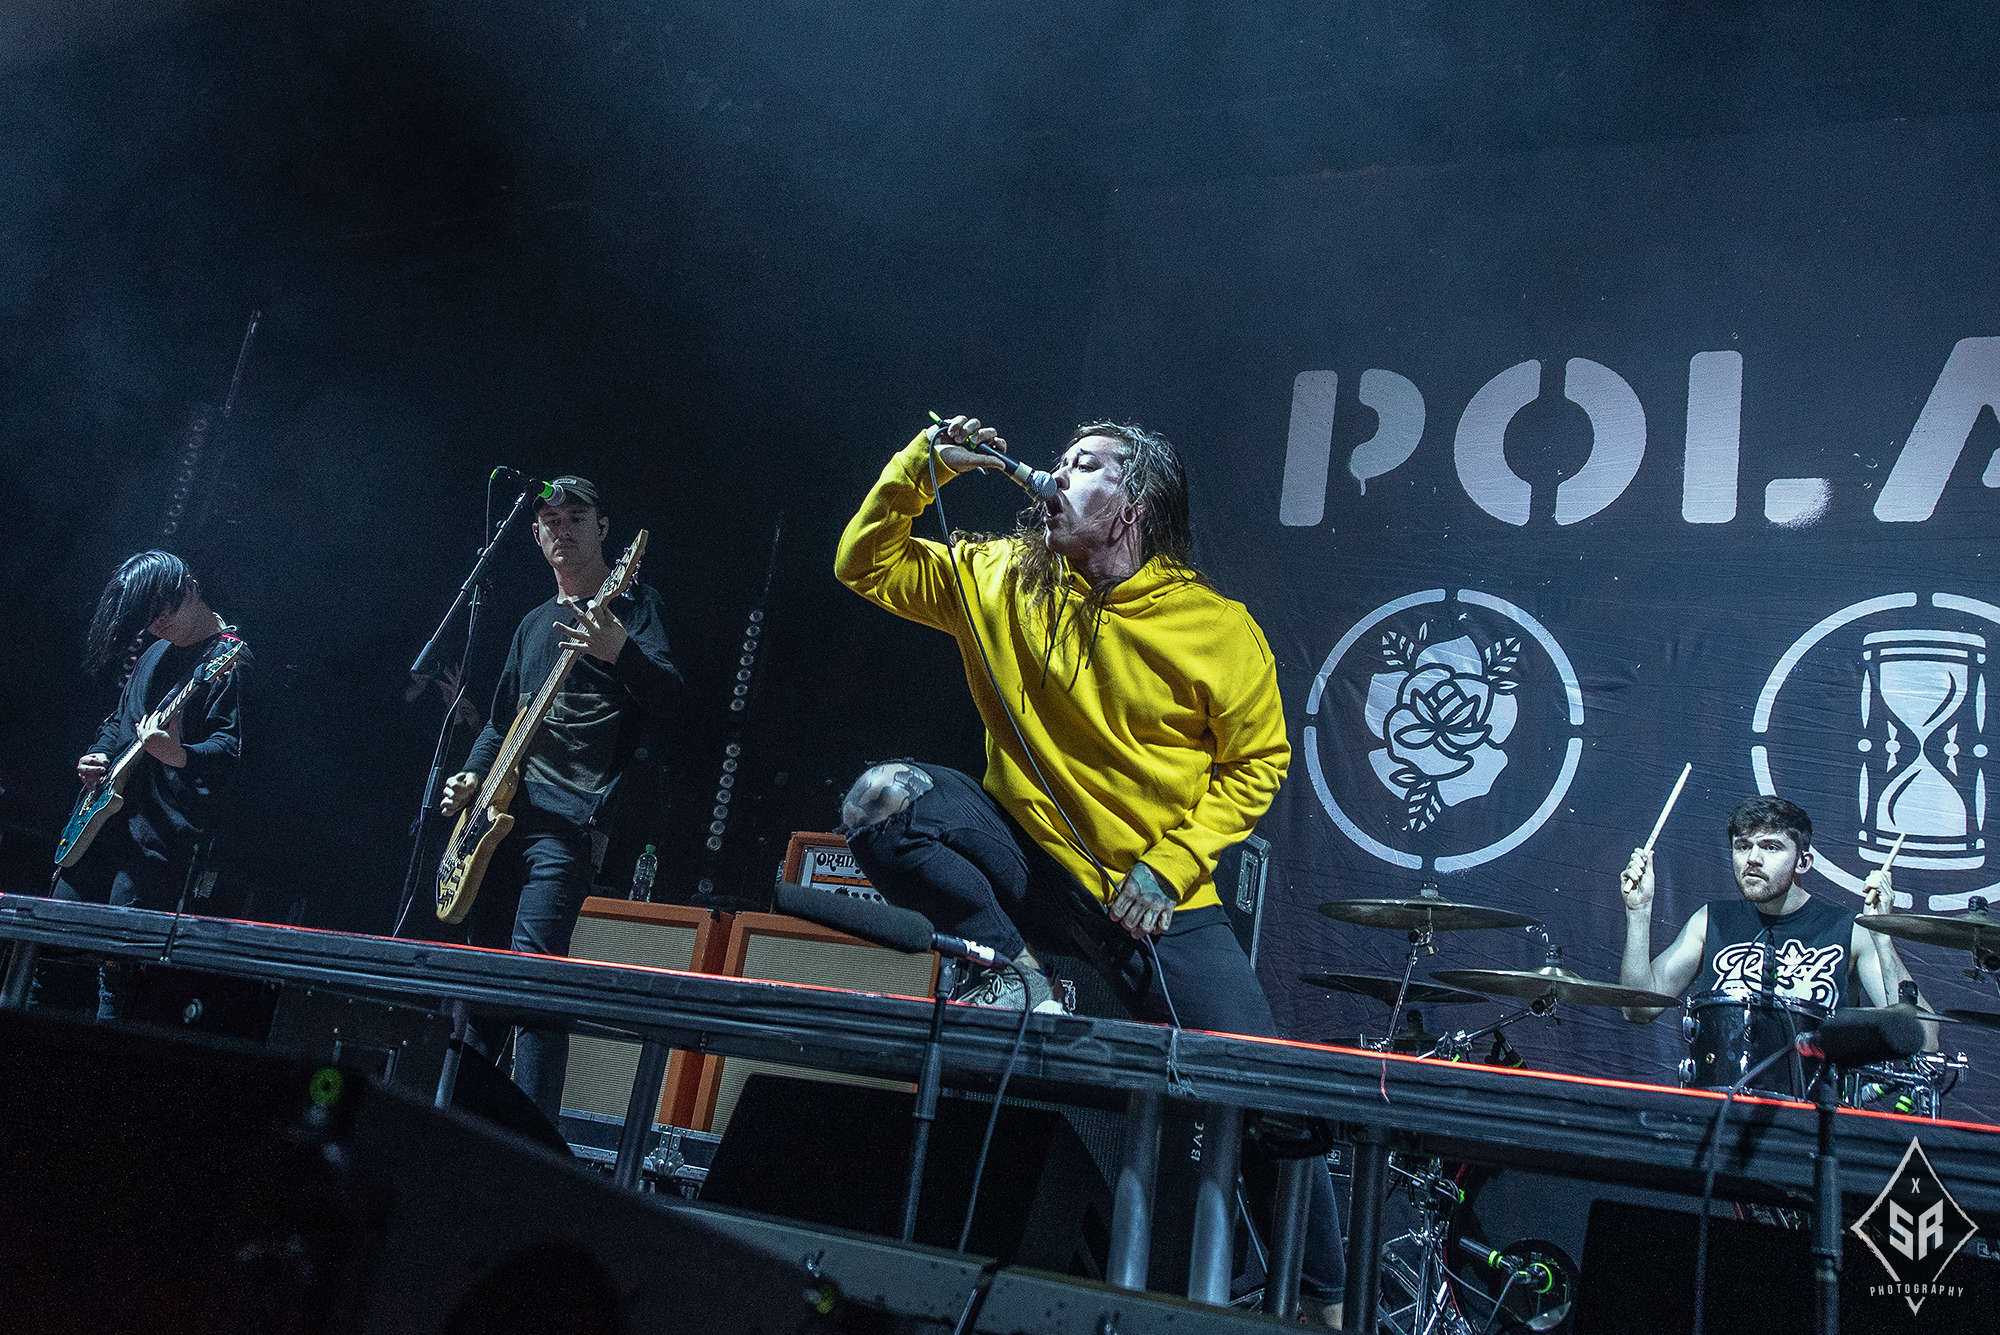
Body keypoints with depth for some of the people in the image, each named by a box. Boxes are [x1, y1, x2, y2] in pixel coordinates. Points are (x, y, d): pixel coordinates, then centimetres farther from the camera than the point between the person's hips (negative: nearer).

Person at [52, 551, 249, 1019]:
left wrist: (178, 756, -38)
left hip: (162, 835, -8)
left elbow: (230, 751, -19)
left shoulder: (229, 661, -10)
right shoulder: (155, 650, 16)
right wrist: (97, 755, 10)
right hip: (104, 817, 9)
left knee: (118, 965, -6)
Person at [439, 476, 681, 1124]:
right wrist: (472, 775, 11)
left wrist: (620, 651, -35)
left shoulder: (632, 602, 1)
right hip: (503, 810, 8)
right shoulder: (535, 623, 22)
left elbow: (667, 691, -15)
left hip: (572, 811, -8)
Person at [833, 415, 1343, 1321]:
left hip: (1160, 899, -2)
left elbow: (1256, 761, -1)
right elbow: (869, 562, 9)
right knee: (885, 797, -23)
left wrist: (1170, 866, -12)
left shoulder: (1219, 629, -7)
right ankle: (1016, 975, -7)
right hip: (1034, 865, 2)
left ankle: (1321, 1296, 19)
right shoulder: (1000, 578, 2)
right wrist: (923, 466, -6)